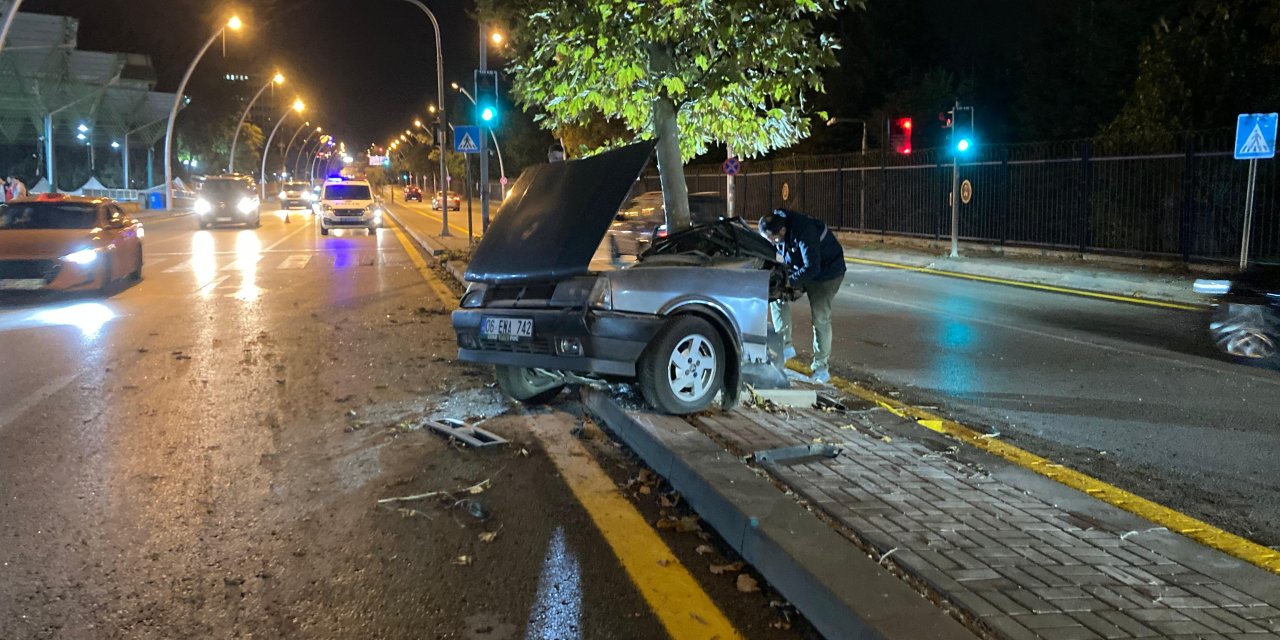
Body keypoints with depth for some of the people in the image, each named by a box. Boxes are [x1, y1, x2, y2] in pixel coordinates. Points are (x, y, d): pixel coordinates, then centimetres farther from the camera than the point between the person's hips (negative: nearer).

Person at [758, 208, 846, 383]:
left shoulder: (804, 232, -38)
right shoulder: (777, 225, -13)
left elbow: (812, 268, -35)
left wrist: (791, 282, -29)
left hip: (827, 272, -8)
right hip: (799, 269, 8)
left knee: (820, 318, -8)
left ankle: (821, 368, 3)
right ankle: (785, 346, 5)